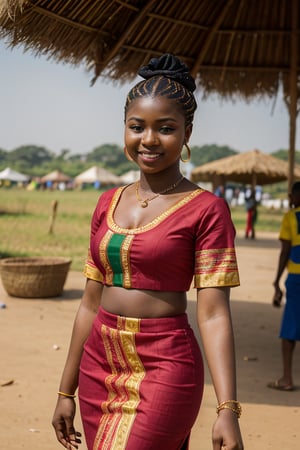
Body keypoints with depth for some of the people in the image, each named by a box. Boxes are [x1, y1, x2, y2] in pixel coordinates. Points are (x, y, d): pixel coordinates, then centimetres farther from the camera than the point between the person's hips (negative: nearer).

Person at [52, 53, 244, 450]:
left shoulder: (205, 209, -8)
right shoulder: (108, 203, 8)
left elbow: (213, 314, -12)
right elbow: (91, 303, 11)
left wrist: (228, 409, -20)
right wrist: (67, 391, 14)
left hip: (165, 368, -5)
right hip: (99, 365, 6)